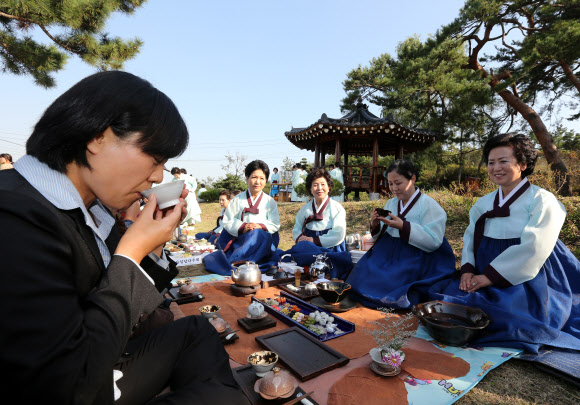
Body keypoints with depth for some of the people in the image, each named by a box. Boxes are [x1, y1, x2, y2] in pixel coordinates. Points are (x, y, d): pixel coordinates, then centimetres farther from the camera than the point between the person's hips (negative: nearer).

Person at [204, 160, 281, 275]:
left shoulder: (270, 201, 14)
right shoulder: (238, 199, 13)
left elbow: (275, 225, 5)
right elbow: (228, 221, 4)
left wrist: (261, 226, -16)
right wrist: (242, 227, -16)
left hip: (262, 238, 0)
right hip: (240, 238, 0)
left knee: (257, 234, -33)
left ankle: (232, 261, -36)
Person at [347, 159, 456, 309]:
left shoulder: (429, 205, -4)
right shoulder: (390, 204, 15)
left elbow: (434, 242, -14)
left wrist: (403, 226, -22)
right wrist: (375, 226, -5)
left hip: (414, 260, -5)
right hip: (387, 255, 6)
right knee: (362, 273, -20)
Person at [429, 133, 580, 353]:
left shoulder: (542, 201, -8)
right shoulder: (483, 204, 11)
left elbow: (531, 249, -18)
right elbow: (470, 239, 9)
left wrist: (489, 276, -20)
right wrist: (467, 270, -9)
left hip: (526, 283, -5)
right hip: (485, 279, 5)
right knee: (448, 295, -16)